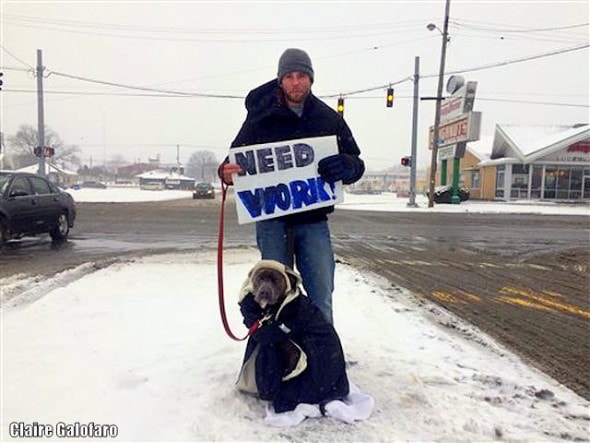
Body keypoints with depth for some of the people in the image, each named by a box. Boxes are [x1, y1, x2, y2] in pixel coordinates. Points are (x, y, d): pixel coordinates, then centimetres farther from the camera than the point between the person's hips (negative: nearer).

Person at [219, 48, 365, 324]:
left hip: (314, 221, 1)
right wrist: (226, 173, -21)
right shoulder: (261, 117, 2)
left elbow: (356, 164, 7)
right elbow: (236, 160, 3)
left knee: (321, 297, 6)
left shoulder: (329, 119, 7)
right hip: (272, 221, -1)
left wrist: (346, 166, -18)